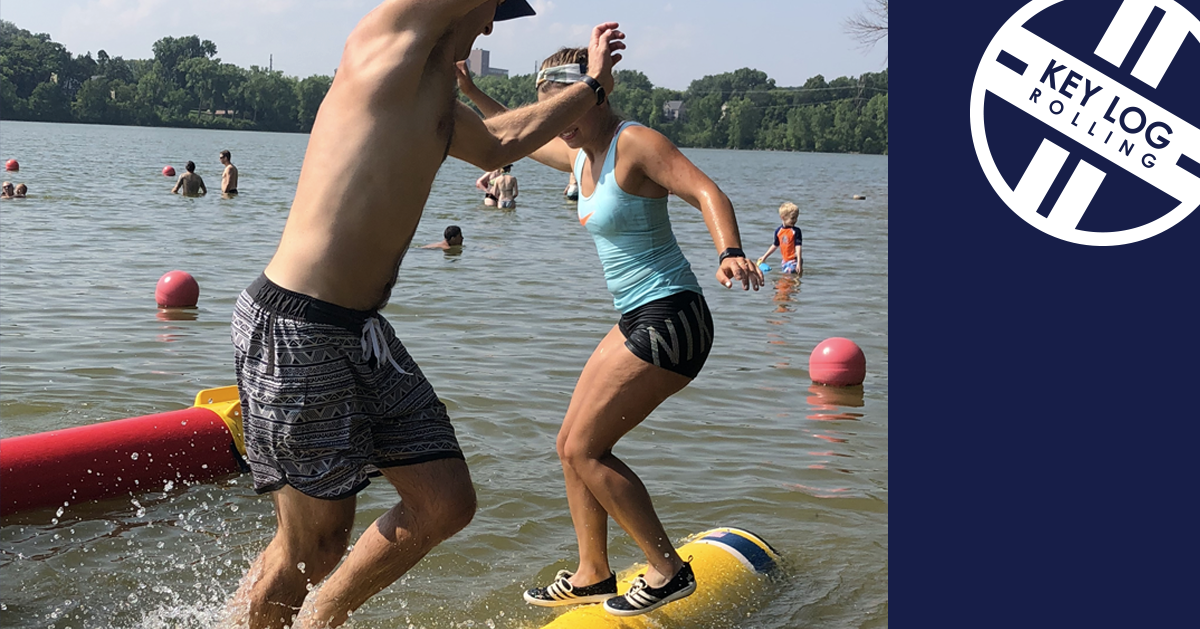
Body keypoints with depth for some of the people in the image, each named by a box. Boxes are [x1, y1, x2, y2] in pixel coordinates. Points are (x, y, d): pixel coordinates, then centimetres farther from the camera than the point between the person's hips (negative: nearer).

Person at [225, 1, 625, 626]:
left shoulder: (438, 105, 20)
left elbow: (498, 145, 39)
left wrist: (592, 85, 48)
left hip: (361, 330, 10)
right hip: (293, 331, -10)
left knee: (445, 503, 9)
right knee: (311, 550, -1)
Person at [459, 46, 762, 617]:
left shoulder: (636, 143, -14)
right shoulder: (579, 155, 12)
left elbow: (706, 192, -27)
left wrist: (729, 253, -44)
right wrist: (467, 91, 32)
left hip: (670, 319, -10)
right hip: (637, 322, 10)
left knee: (585, 449, -8)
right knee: (572, 444, 13)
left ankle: (669, 572, 2)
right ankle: (592, 576, 25)